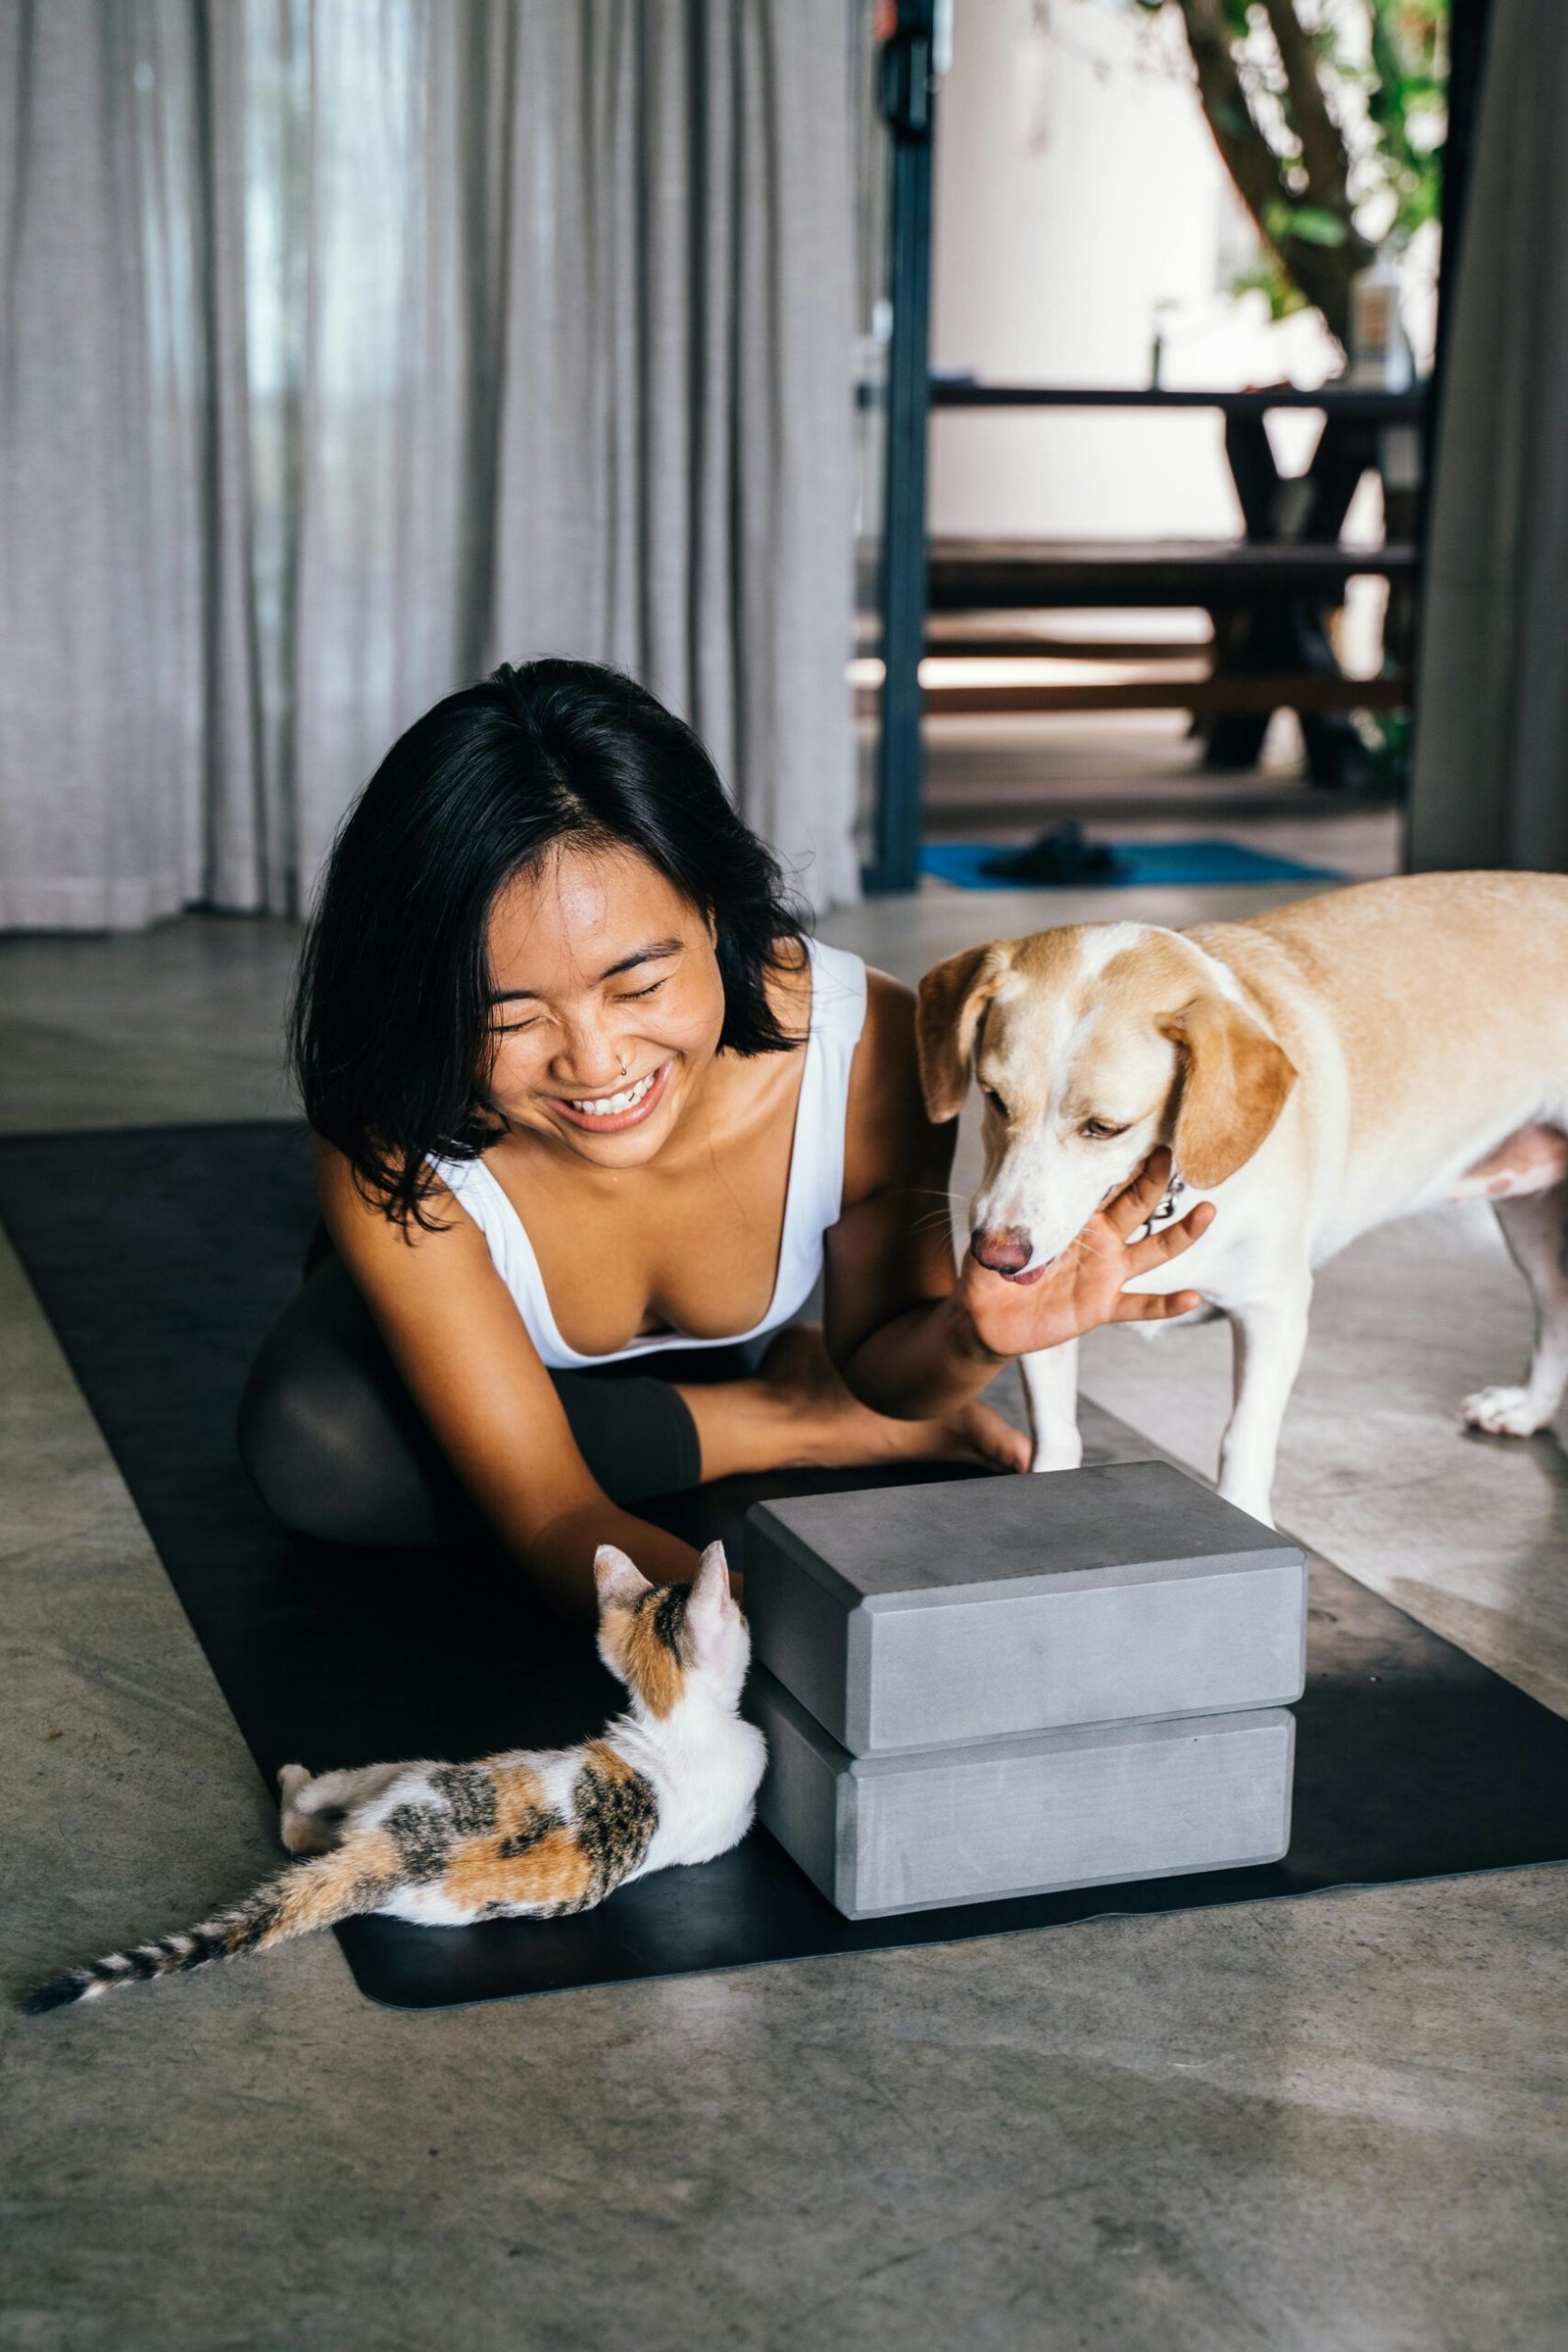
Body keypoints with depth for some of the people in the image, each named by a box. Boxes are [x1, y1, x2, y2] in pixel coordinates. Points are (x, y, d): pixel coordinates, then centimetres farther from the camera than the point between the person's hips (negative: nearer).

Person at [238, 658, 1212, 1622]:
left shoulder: (873, 1053, -35)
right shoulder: (392, 1147, -40)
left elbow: (874, 1362, -15)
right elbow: (551, 1514, -38)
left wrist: (965, 1342, -41)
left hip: (723, 1355, 3)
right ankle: (779, 1422, -13)